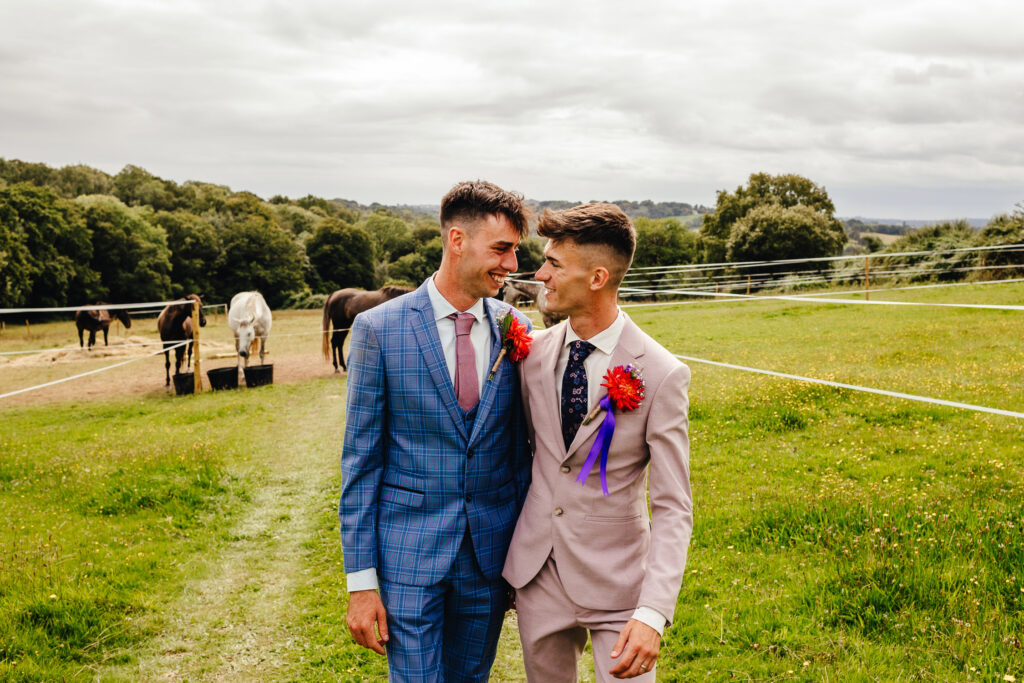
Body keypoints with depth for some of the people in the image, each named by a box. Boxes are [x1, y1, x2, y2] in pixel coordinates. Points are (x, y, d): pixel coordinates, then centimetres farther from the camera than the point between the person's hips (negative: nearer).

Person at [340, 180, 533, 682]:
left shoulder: (515, 329, 1)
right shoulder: (379, 328, -9)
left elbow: (522, 446, 9)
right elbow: (360, 458, -6)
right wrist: (361, 580, -8)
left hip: (491, 553, 4)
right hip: (409, 552, -3)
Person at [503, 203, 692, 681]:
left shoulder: (661, 374, -16)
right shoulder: (533, 351, -1)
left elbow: (672, 508, -15)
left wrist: (654, 612, -26)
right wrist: (503, 558, 14)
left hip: (616, 583, -4)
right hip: (536, 573, 4)